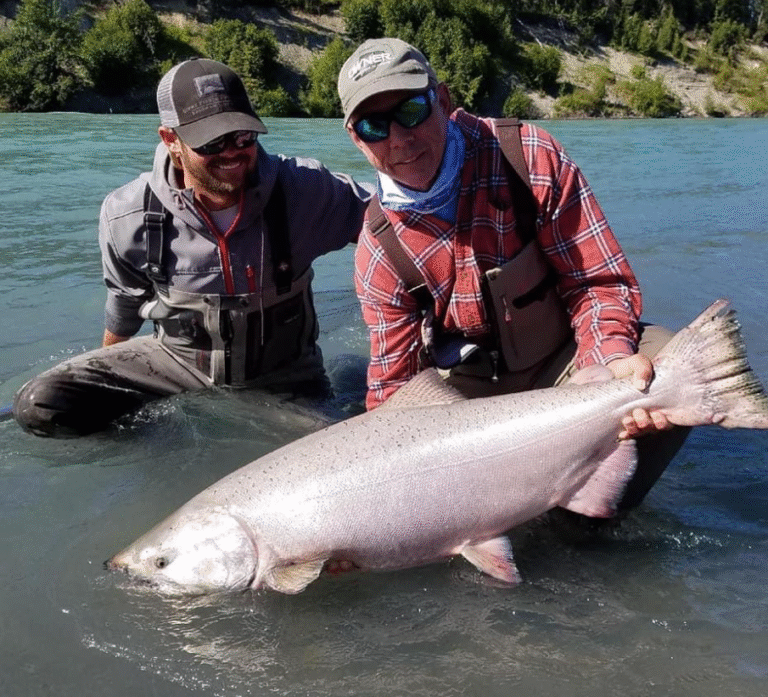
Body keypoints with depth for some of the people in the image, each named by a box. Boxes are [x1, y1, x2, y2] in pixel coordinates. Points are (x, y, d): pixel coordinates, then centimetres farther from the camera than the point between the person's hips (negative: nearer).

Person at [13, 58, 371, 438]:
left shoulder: (304, 189, -22)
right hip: (179, 360, 0)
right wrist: (103, 379, 19)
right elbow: (125, 304, 3)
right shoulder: (128, 217, -17)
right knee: (41, 406, -14)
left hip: (283, 378, 1)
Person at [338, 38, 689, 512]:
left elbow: (599, 279, -16)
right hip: (466, 385, 2)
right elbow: (393, 382, -6)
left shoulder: (530, 156, -18)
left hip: (562, 361, -1)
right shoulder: (378, 252, -13)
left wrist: (614, 356, -37)